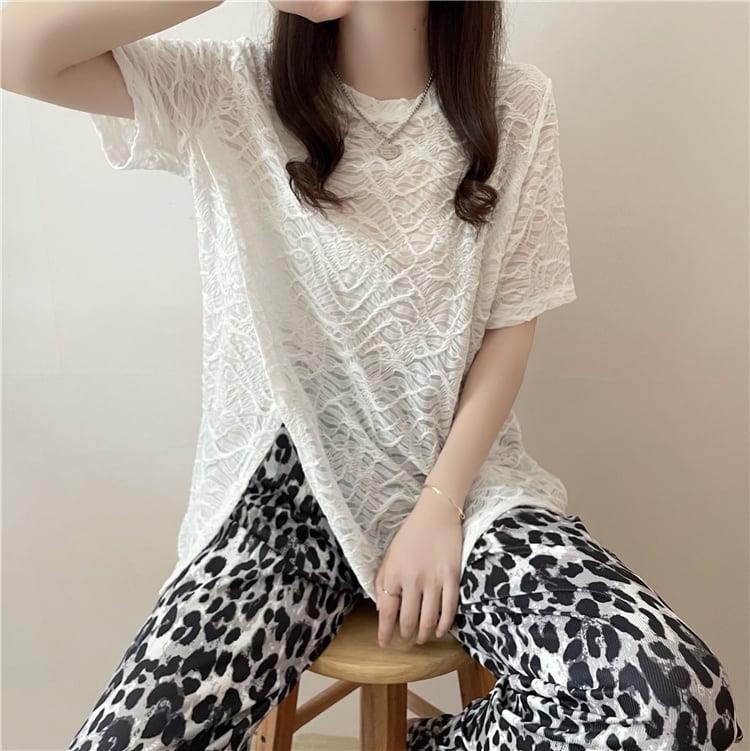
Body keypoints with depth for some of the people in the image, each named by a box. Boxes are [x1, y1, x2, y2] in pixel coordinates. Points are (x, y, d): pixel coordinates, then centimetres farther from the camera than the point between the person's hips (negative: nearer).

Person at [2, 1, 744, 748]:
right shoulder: (230, 95, -2)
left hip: (461, 470, 2)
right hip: (287, 484, 0)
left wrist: (440, 505, -9)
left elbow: (509, 330, 0)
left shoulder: (515, 106, 2)